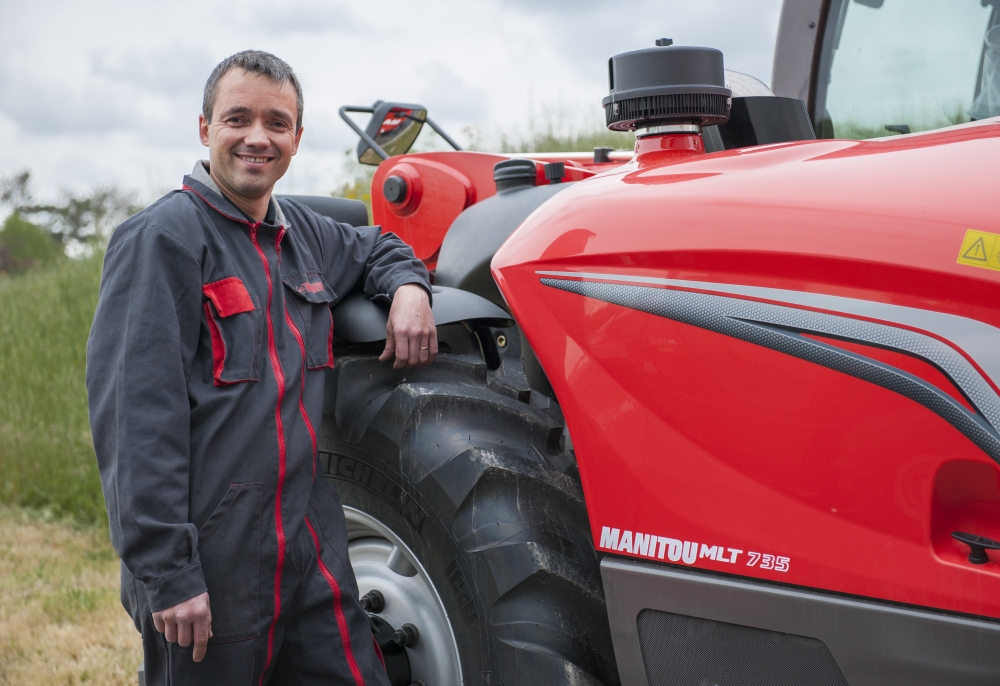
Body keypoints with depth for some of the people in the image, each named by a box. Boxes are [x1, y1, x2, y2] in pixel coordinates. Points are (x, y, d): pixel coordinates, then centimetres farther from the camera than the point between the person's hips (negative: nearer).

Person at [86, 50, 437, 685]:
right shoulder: (163, 237, -11)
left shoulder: (302, 231, 12)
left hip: (312, 542, 7)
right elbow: (134, 414, -17)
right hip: (210, 563, -7)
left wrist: (409, 287, 8)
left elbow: (376, 247, 34)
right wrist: (167, 572, -21)